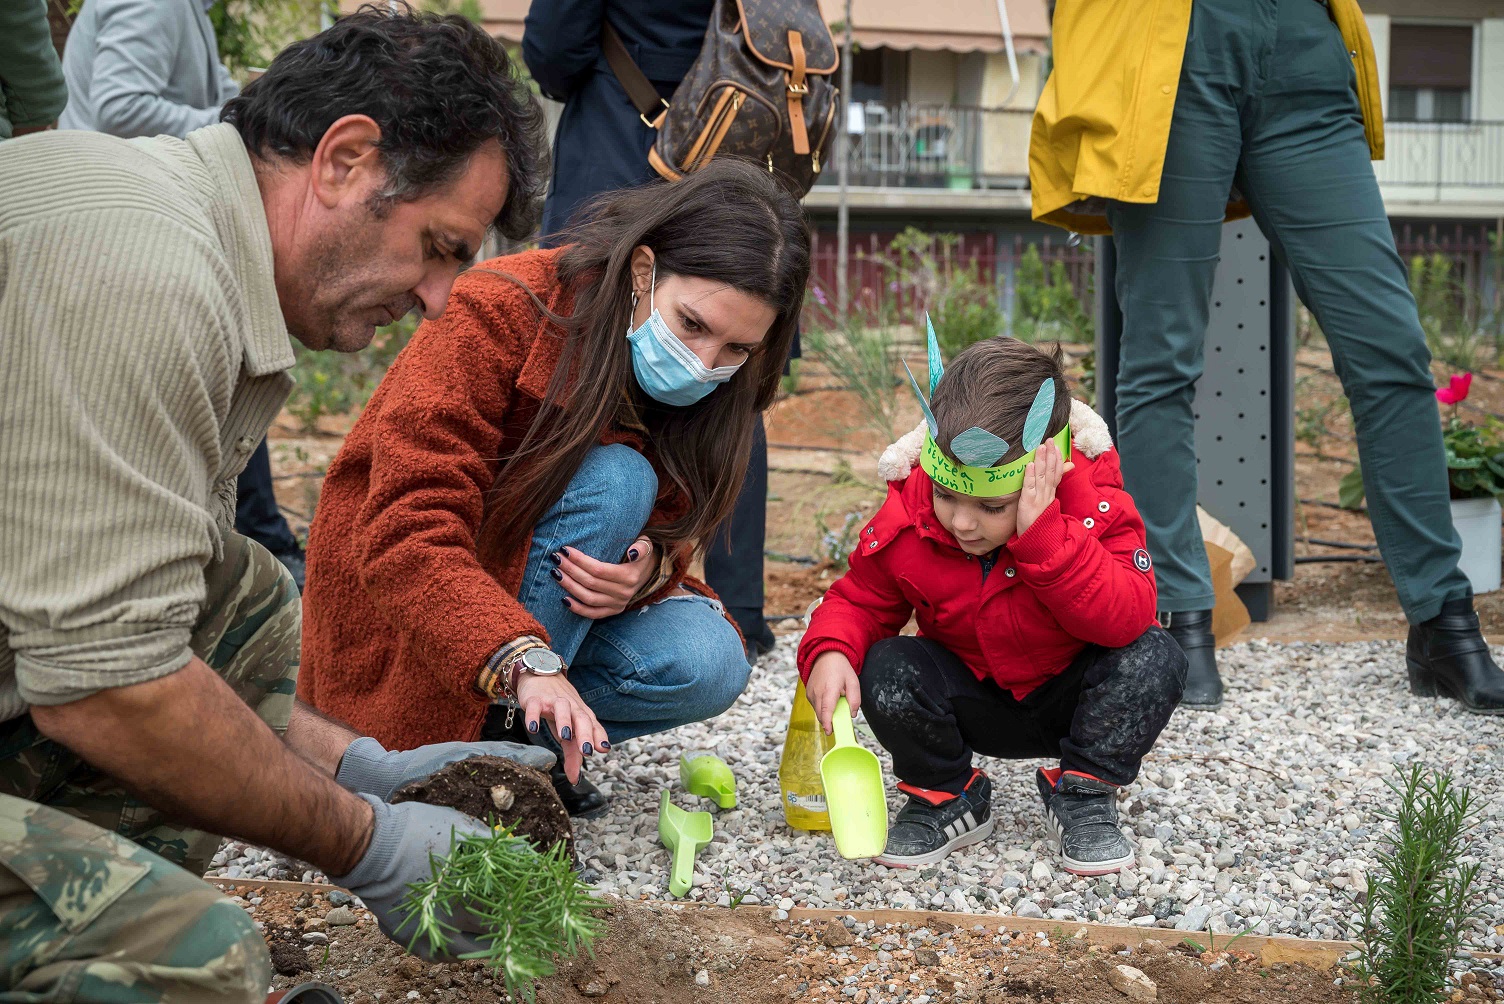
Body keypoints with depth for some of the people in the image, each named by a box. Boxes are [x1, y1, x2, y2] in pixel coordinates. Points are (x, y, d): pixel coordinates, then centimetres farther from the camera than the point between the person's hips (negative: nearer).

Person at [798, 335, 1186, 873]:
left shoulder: (1094, 505, -25)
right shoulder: (905, 523, -19)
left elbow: (1128, 618, -37)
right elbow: (859, 600, -4)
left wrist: (1043, 532, -45)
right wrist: (829, 652, -28)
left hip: (1071, 705, -1)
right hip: (974, 706, 2)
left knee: (1154, 659, -29)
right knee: (887, 671, -27)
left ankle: (1083, 795, -6)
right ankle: (945, 798, 1)